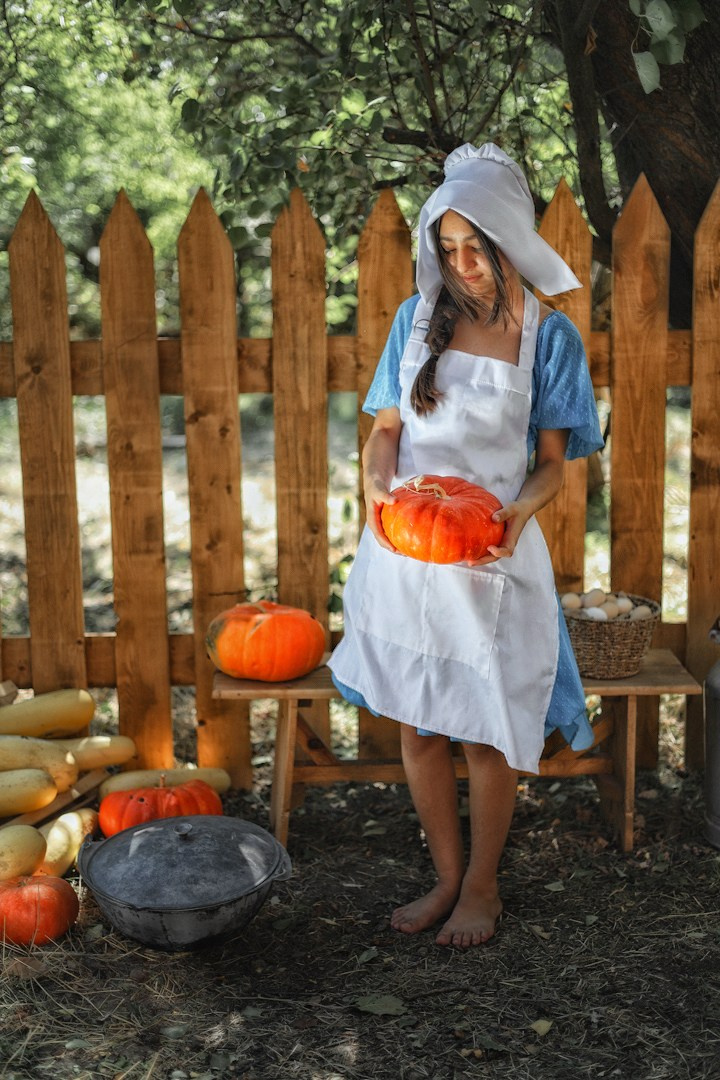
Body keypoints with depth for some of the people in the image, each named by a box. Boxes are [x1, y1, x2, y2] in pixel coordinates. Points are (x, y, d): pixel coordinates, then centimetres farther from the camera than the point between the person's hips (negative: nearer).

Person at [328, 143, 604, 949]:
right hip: (406, 549, 3)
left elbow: (552, 464, -1)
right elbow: (386, 429, 8)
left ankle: (482, 887, 25)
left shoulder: (547, 336, -4)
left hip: (492, 555, -3)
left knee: (486, 733, 6)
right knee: (418, 727, 10)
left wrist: (517, 510, -22)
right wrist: (380, 484, -13)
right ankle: (447, 877, 28)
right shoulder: (417, 318, 4)